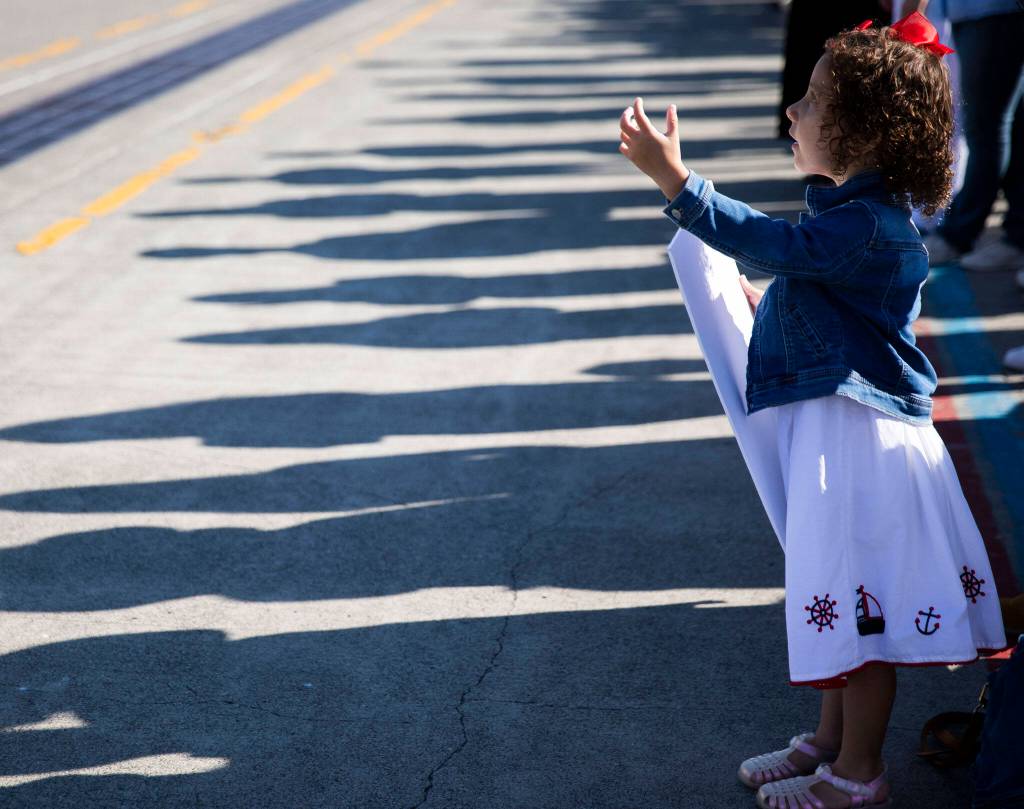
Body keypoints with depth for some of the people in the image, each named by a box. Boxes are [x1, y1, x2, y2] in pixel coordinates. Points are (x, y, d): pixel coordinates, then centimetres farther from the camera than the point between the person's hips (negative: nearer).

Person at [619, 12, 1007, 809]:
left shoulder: (869, 227, -22)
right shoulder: (861, 210, 11)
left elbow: (767, 241, -31)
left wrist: (675, 179, -33)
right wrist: (765, 308, 16)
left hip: (861, 436, -11)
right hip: (832, 425, 11)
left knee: (861, 608, 1)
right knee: (844, 605, 21)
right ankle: (831, 741, 34)